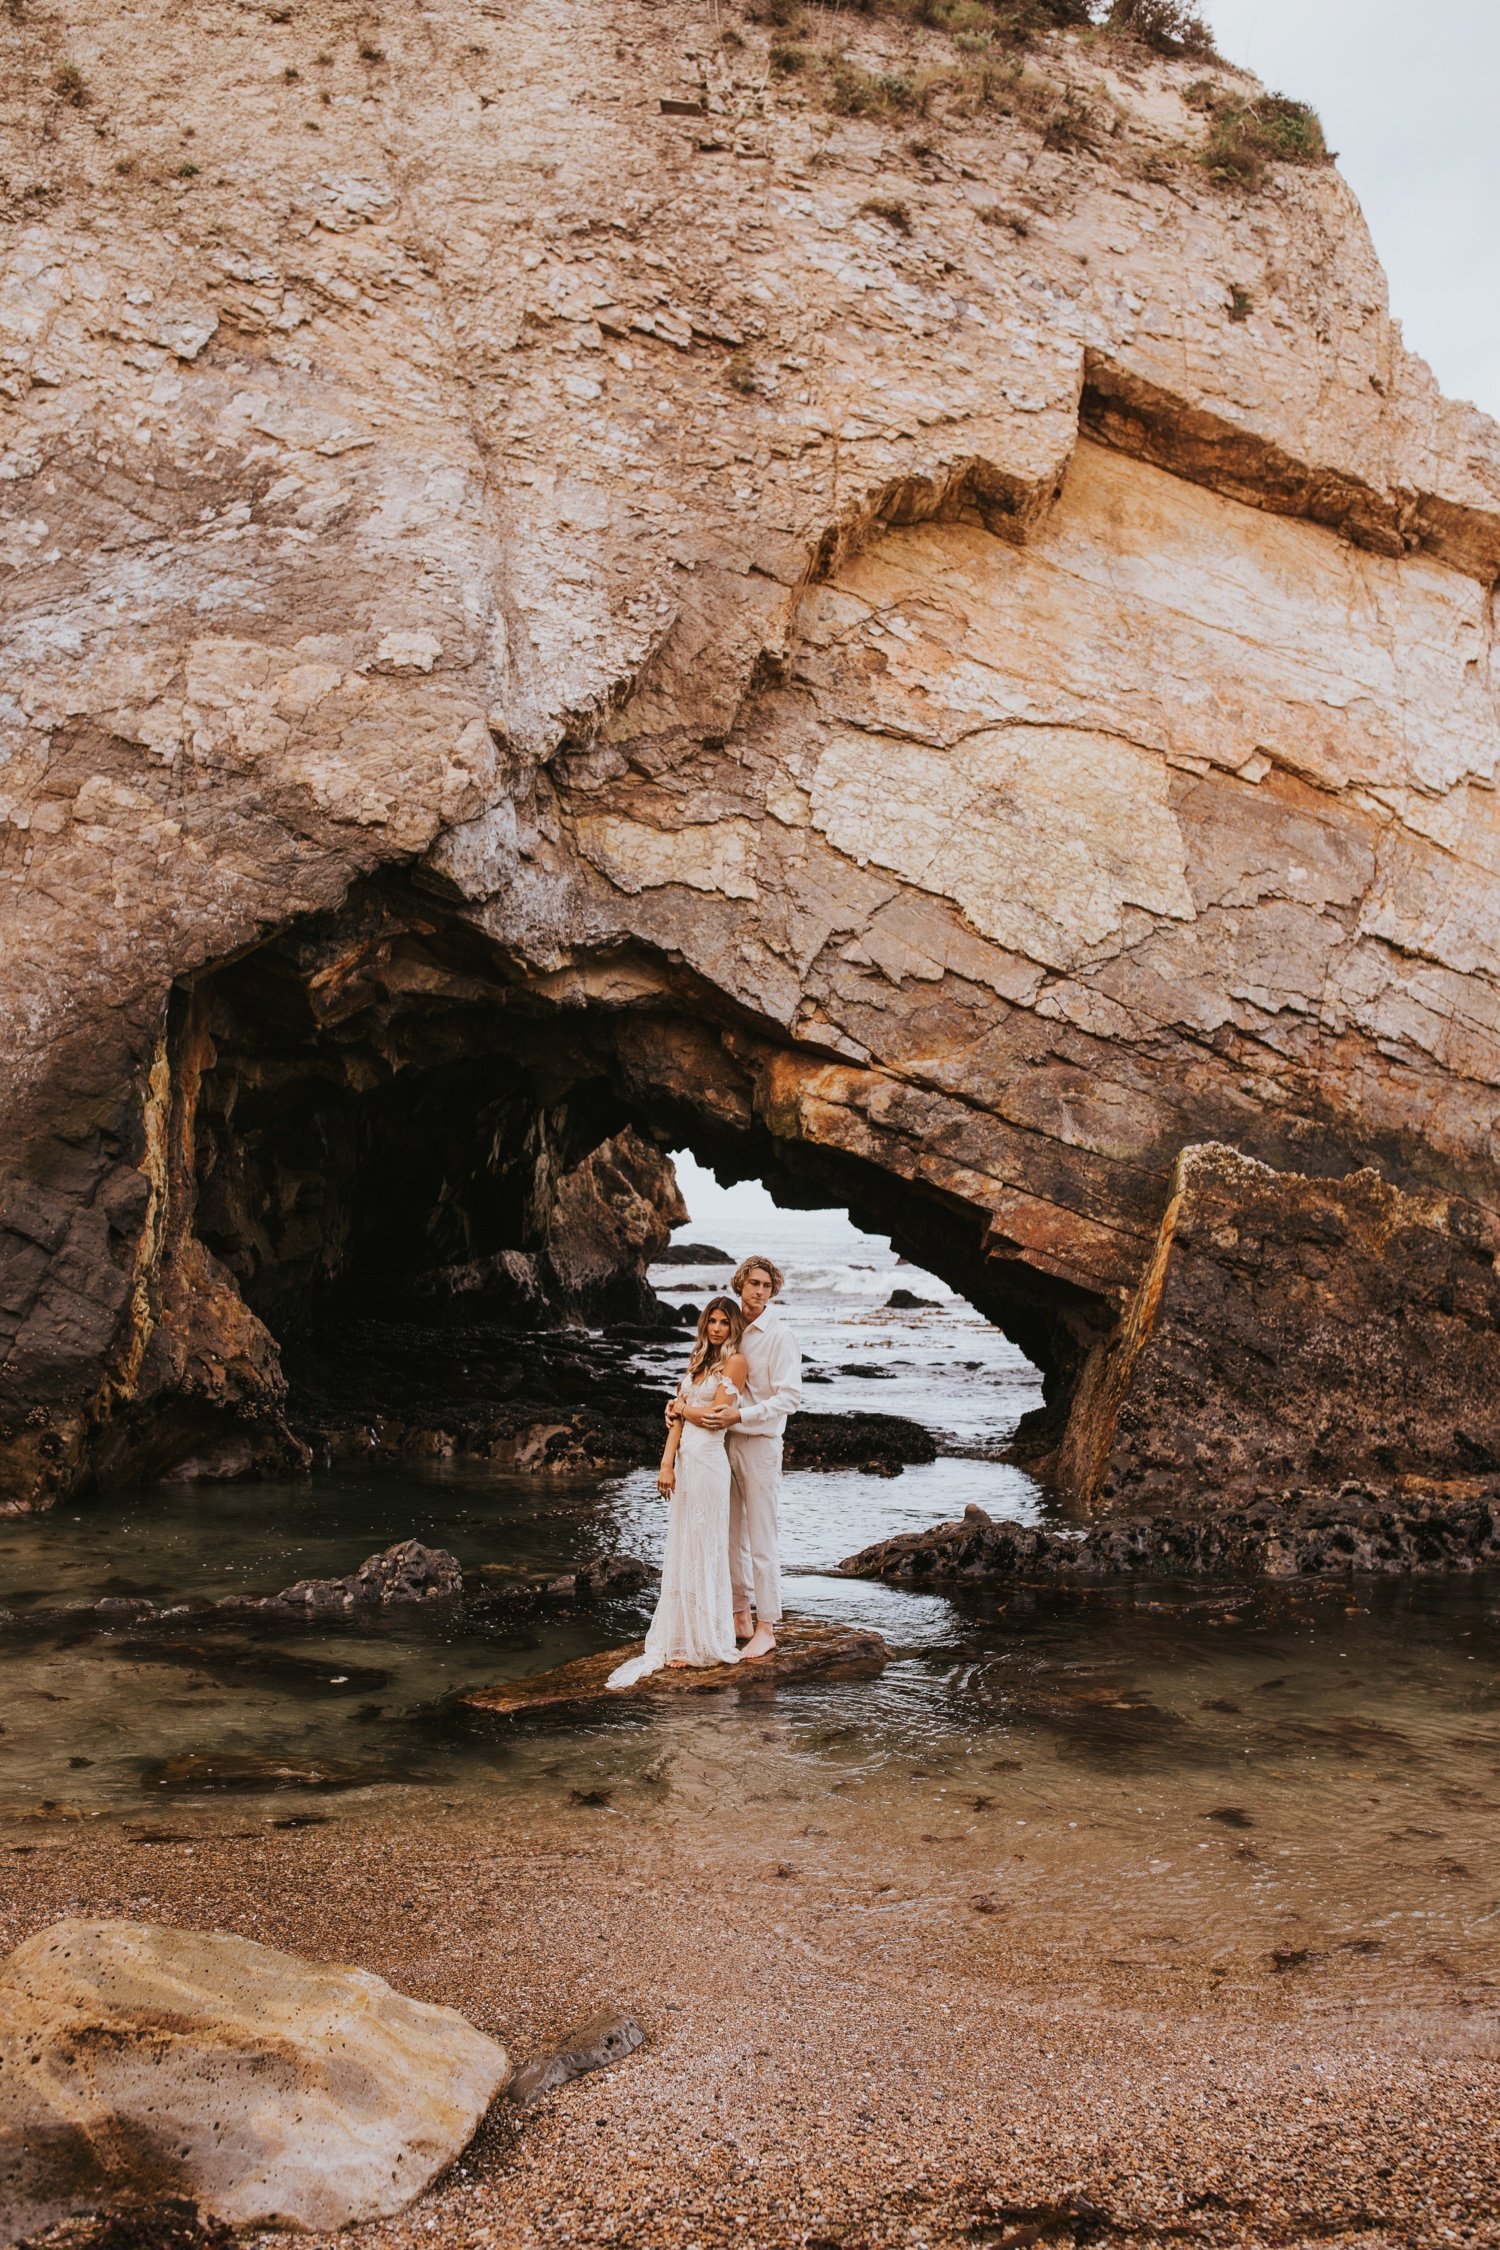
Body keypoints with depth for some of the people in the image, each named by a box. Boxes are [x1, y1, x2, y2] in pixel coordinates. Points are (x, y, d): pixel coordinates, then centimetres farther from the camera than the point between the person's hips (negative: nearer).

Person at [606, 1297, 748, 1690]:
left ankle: (705, 1642, 8)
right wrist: (667, 1463, 0)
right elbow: (677, 1417, 10)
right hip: (684, 1458, 7)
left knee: (703, 1549, -1)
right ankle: (683, 1638, 15)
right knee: (682, 1549, 9)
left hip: (708, 1459, -7)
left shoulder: (735, 1361, -4)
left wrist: (681, 1408, 5)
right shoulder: (699, 1361, 17)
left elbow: (717, 1415, -11)